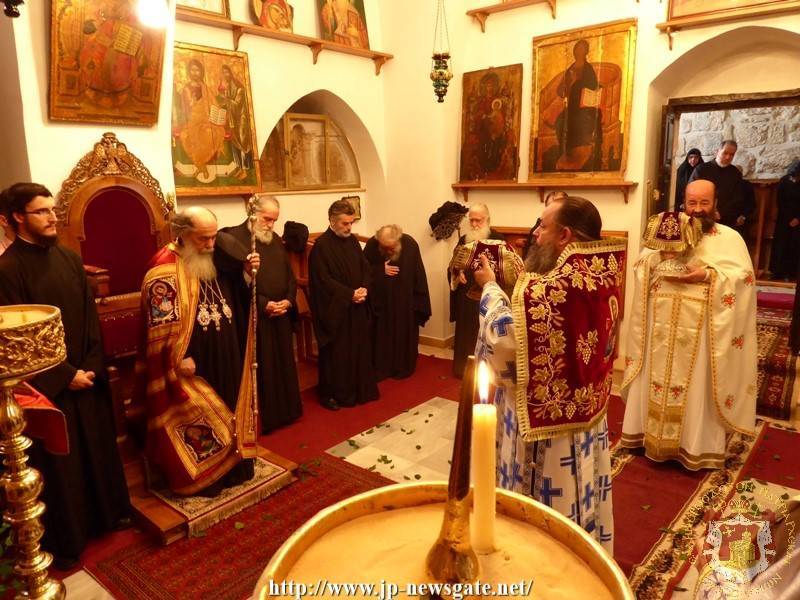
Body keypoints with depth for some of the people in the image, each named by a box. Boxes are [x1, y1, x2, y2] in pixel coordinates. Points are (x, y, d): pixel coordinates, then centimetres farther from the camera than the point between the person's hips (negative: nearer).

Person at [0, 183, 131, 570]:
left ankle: (106, 513, 38)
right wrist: (65, 375, -14)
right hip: (48, 384, -5)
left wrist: (93, 366, -4)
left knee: (97, 447, 18)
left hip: (86, 375, 6)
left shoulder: (70, 259, 4)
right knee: (59, 461, 9)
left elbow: (90, 317, 5)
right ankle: (65, 540, 27)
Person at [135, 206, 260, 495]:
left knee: (228, 410, 19)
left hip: (224, 357, 8)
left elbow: (237, 296, 11)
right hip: (194, 362, -7)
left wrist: (246, 271, -6)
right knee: (199, 420, 6)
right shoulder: (165, 268, -18)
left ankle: (229, 466, 37)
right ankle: (199, 478, 25)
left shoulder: (214, 258, 4)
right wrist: (178, 359, -21)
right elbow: (161, 321, -19)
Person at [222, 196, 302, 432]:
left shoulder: (276, 239, 14)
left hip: (280, 315, 7)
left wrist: (288, 300, -2)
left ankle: (285, 411, 29)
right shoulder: (235, 237, -11)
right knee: (260, 369, 1)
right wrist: (263, 304, -18)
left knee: (283, 365, 15)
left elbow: (289, 274, 15)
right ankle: (261, 418, 15)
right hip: (253, 317, -7)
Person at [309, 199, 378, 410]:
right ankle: (330, 394, 16)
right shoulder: (321, 246, -13)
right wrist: (350, 294, -19)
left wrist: (364, 289, -9)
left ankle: (360, 390, 26)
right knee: (335, 353, 2)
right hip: (334, 310, -6)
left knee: (359, 349, 12)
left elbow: (365, 267, 11)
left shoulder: (353, 240, 8)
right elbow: (323, 280, -17)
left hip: (357, 308, 7)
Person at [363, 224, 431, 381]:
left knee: (404, 333, 9)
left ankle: (403, 367, 25)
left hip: (404, 300, 0)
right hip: (380, 299, 0)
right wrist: (381, 270, -21)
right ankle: (380, 368, 21)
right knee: (381, 334, 7)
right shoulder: (371, 245, -15)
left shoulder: (410, 244, -16)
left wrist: (418, 302, -7)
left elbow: (418, 275, -8)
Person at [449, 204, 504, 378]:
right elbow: (453, 267, 14)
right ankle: (464, 368, 22)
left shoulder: (498, 240, -4)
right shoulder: (463, 240, 11)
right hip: (466, 297, 4)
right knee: (466, 334, 11)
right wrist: (458, 273, -7)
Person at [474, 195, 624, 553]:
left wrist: (490, 286, -9)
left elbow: (504, 337, -22)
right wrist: (515, 276, 6)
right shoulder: (600, 278, -1)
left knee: (541, 503, 12)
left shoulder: (550, 289, -29)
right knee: (577, 492, 25)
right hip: (584, 410, 9)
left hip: (543, 415, -9)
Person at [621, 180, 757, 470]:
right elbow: (640, 266, 7)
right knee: (656, 380, 10)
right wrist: (659, 258, -12)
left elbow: (743, 277, -8)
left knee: (696, 385, 4)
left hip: (700, 328, -3)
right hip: (662, 325, 3)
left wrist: (706, 275, -21)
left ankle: (696, 444, 18)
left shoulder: (730, 237, 3)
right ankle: (652, 434, 23)